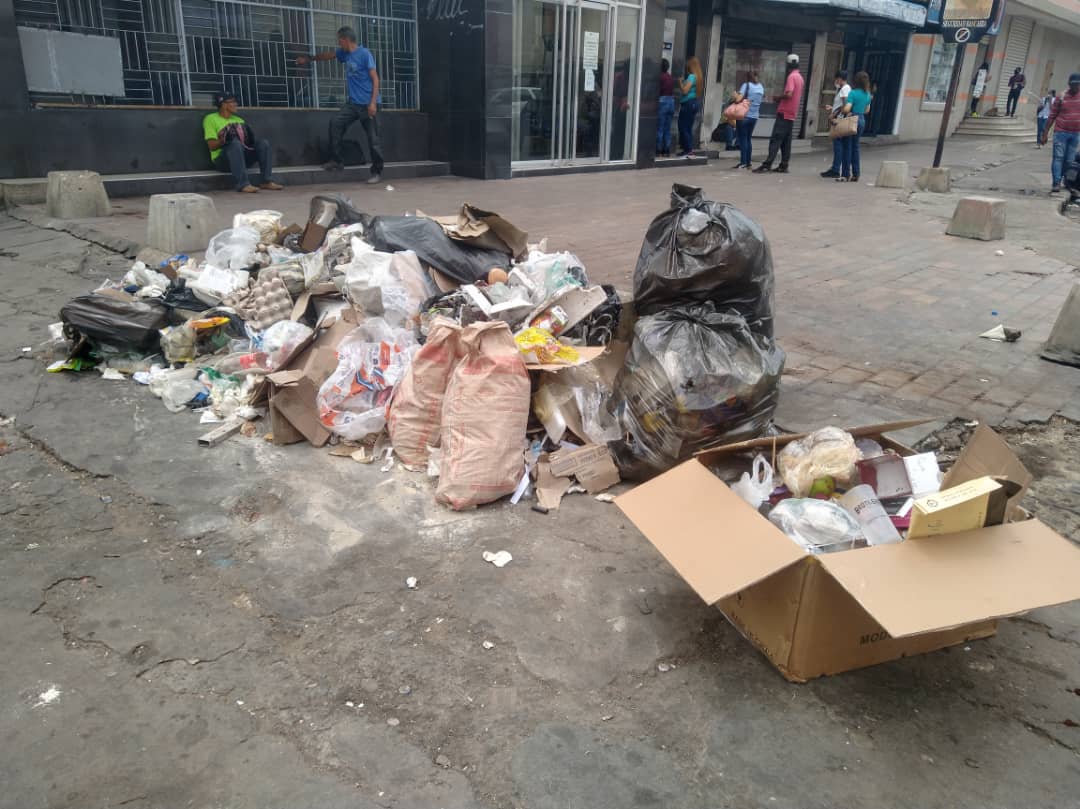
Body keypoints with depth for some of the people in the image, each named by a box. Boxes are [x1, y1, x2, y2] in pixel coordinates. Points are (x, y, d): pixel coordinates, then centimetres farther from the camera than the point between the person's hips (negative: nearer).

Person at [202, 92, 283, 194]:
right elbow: (212, 146, -8)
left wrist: (249, 139, -11)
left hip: (242, 155, 5)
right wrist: (224, 140, -26)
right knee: (235, 143, -36)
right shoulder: (210, 119, 3)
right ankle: (243, 184, -44)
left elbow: (246, 140, 12)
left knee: (263, 143, -15)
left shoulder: (238, 120, 21)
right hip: (221, 159, -5)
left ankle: (266, 181, -22)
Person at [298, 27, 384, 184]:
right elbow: (328, 56, 31)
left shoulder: (365, 54, -9)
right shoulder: (344, 53, 12)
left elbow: (375, 79, -12)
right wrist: (308, 59, 40)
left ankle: (377, 171, 5)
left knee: (372, 139, -5)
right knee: (335, 123, -7)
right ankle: (337, 161, -2)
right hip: (353, 103, 7)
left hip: (367, 104, -7)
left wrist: (373, 102, -19)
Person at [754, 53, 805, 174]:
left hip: (784, 113, -9)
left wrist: (778, 97, -6)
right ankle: (783, 165, 7)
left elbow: (788, 94, -22)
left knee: (775, 139, -13)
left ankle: (767, 164, -18)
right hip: (792, 114, 9)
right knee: (786, 141, 8)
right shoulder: (800, 78, 17)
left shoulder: (791, 76, -12)